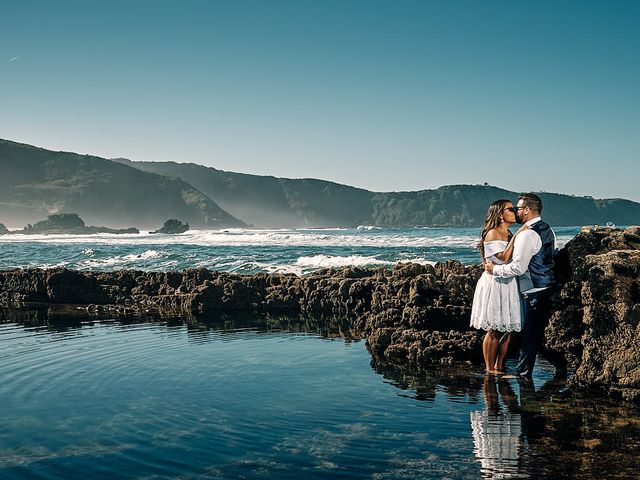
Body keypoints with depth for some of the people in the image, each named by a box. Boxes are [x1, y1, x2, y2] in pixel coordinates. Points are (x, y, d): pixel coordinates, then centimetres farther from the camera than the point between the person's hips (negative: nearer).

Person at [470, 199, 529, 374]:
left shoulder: (509, 234, 15)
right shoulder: (493, 234, -11)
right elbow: (503, 258, -21)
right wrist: (515, 237, -20)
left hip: (508, 285, 8)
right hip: (495, 284, -8)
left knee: (507, 329, 9)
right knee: (494, 330, -3)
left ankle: (499, 366, 17)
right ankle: (489, 369, 6)